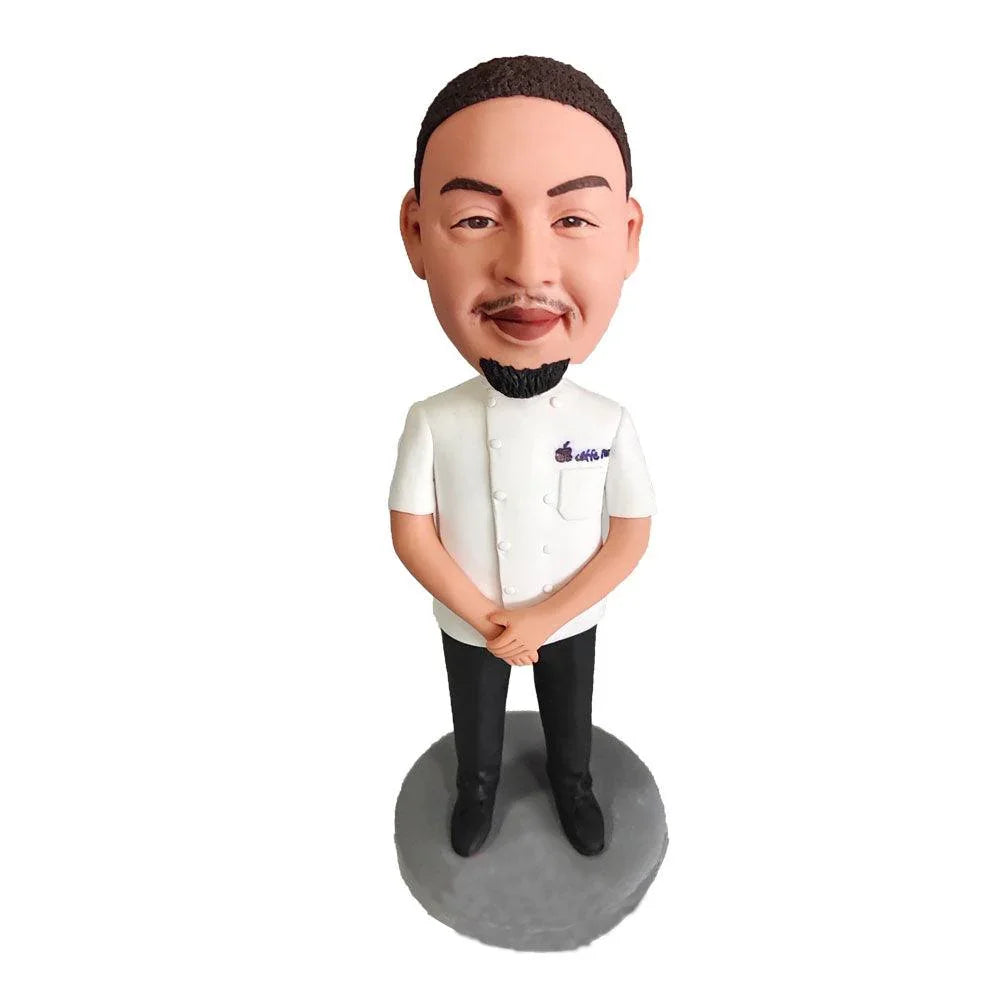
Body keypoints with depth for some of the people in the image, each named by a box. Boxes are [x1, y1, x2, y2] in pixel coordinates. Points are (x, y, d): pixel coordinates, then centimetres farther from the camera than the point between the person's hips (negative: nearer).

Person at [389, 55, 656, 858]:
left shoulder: (609, 423, -20)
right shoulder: (433, 423, -23)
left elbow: (629, 540, -15)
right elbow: (411, 535, -15)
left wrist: (541, 618, -20)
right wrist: (487, 619, -19)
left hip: (569, 623, 1)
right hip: (467, 626, 0)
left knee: (570, 721, 28)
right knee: (477, 724, 27)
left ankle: (573, 786, 59)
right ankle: (478, 790, 58)